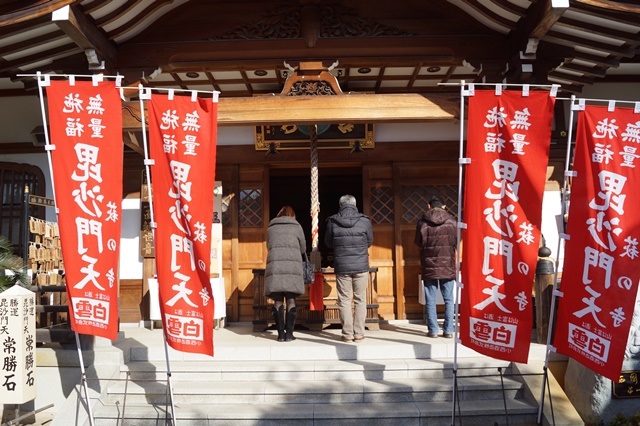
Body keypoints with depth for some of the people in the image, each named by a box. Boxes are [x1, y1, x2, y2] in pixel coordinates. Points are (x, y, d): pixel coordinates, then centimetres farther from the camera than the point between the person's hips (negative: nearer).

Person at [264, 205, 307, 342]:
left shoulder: (271, 227, 16)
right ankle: (289, 333, 1)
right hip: (292, 266, -1)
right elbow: (303, 248, 18)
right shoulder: (296, 226, 11)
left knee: (278, 301, 3)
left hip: (274, 266, 2)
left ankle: (281, 333, 2)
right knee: (291, 300, 2)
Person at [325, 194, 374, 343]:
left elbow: (328, 243, 7)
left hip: (341, 267, 0)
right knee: (360, 300, 9)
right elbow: (370, 242, 7)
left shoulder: (332, 222, -5)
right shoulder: (365, 221, -6)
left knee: (344, 300, 7)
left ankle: (347, 334, 8)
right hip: (361, 266, 0)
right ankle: (358, 333, 11)